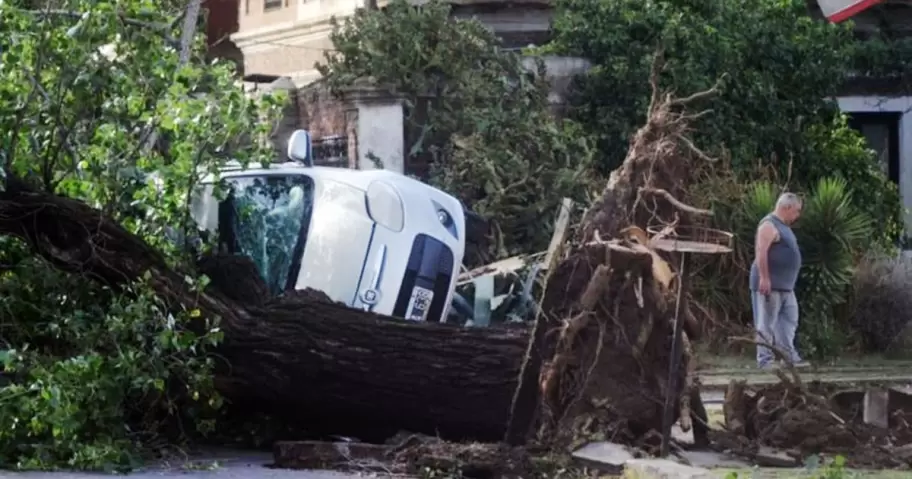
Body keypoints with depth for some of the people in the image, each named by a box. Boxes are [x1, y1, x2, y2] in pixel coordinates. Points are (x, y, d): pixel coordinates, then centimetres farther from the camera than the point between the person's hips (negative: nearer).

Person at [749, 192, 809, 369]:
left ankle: (790, 357, 13)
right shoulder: (769, 225, -12)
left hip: (785, 287, 10)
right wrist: (764, 278, -28)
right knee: (766, 324, -7)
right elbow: (761, 252, -22)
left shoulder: (784, 227, 20)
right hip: (769, 285, -10)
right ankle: (765, 360, -7)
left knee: (789, 321, 10)